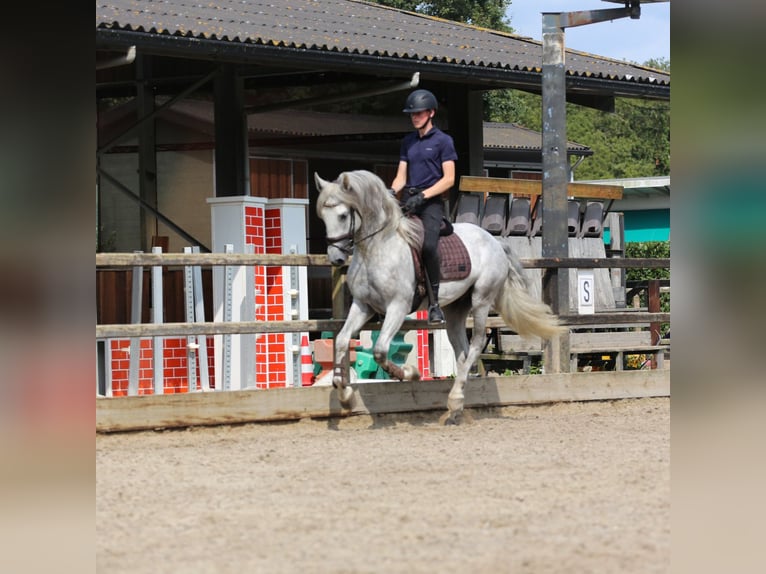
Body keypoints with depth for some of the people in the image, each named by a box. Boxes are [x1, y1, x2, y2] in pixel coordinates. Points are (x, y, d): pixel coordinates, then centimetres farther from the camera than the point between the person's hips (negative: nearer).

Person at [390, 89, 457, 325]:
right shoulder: (408, 142, 20)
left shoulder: (443, 141, 3)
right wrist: (391, 193, -3)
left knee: (428, 244, -27)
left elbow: (449, 179, -4)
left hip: (431, 202, -6)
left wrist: (422, 195, -15)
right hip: (408, 201, 6)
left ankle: (434, 303, -20)